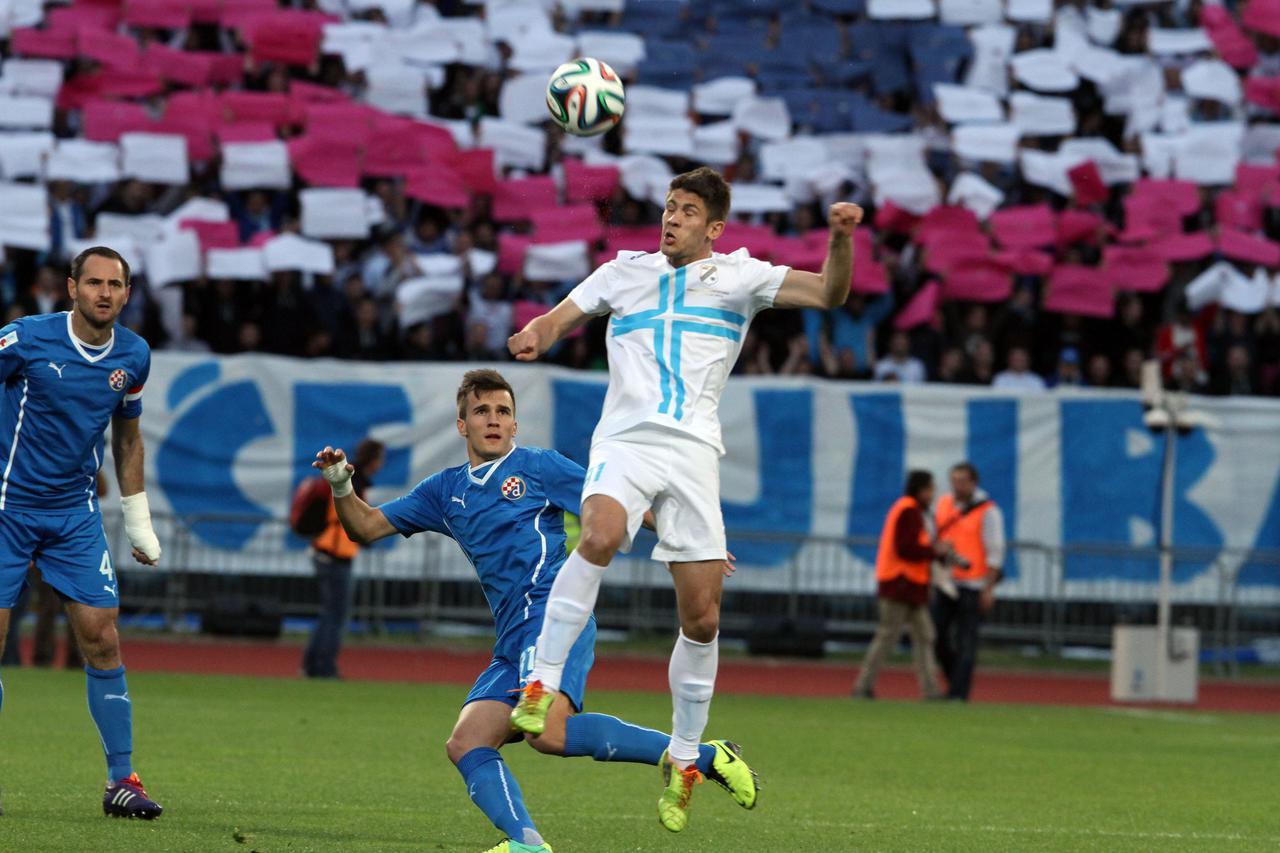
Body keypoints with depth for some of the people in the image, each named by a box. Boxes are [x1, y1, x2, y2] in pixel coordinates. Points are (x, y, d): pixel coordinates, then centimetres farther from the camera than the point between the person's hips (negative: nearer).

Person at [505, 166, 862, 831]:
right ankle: (542, 685, -28)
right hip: (625, 439, -1)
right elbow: (558, 318, 14)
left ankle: (683, 760, 15)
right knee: (600, 535, -34)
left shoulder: (738, 276, 11)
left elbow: (828, 293, 1)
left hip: (693, 451, 1)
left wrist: (841, 238, -19)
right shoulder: (624, 272, 15)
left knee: (703, 617, -2)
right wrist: (535, 337, -11)